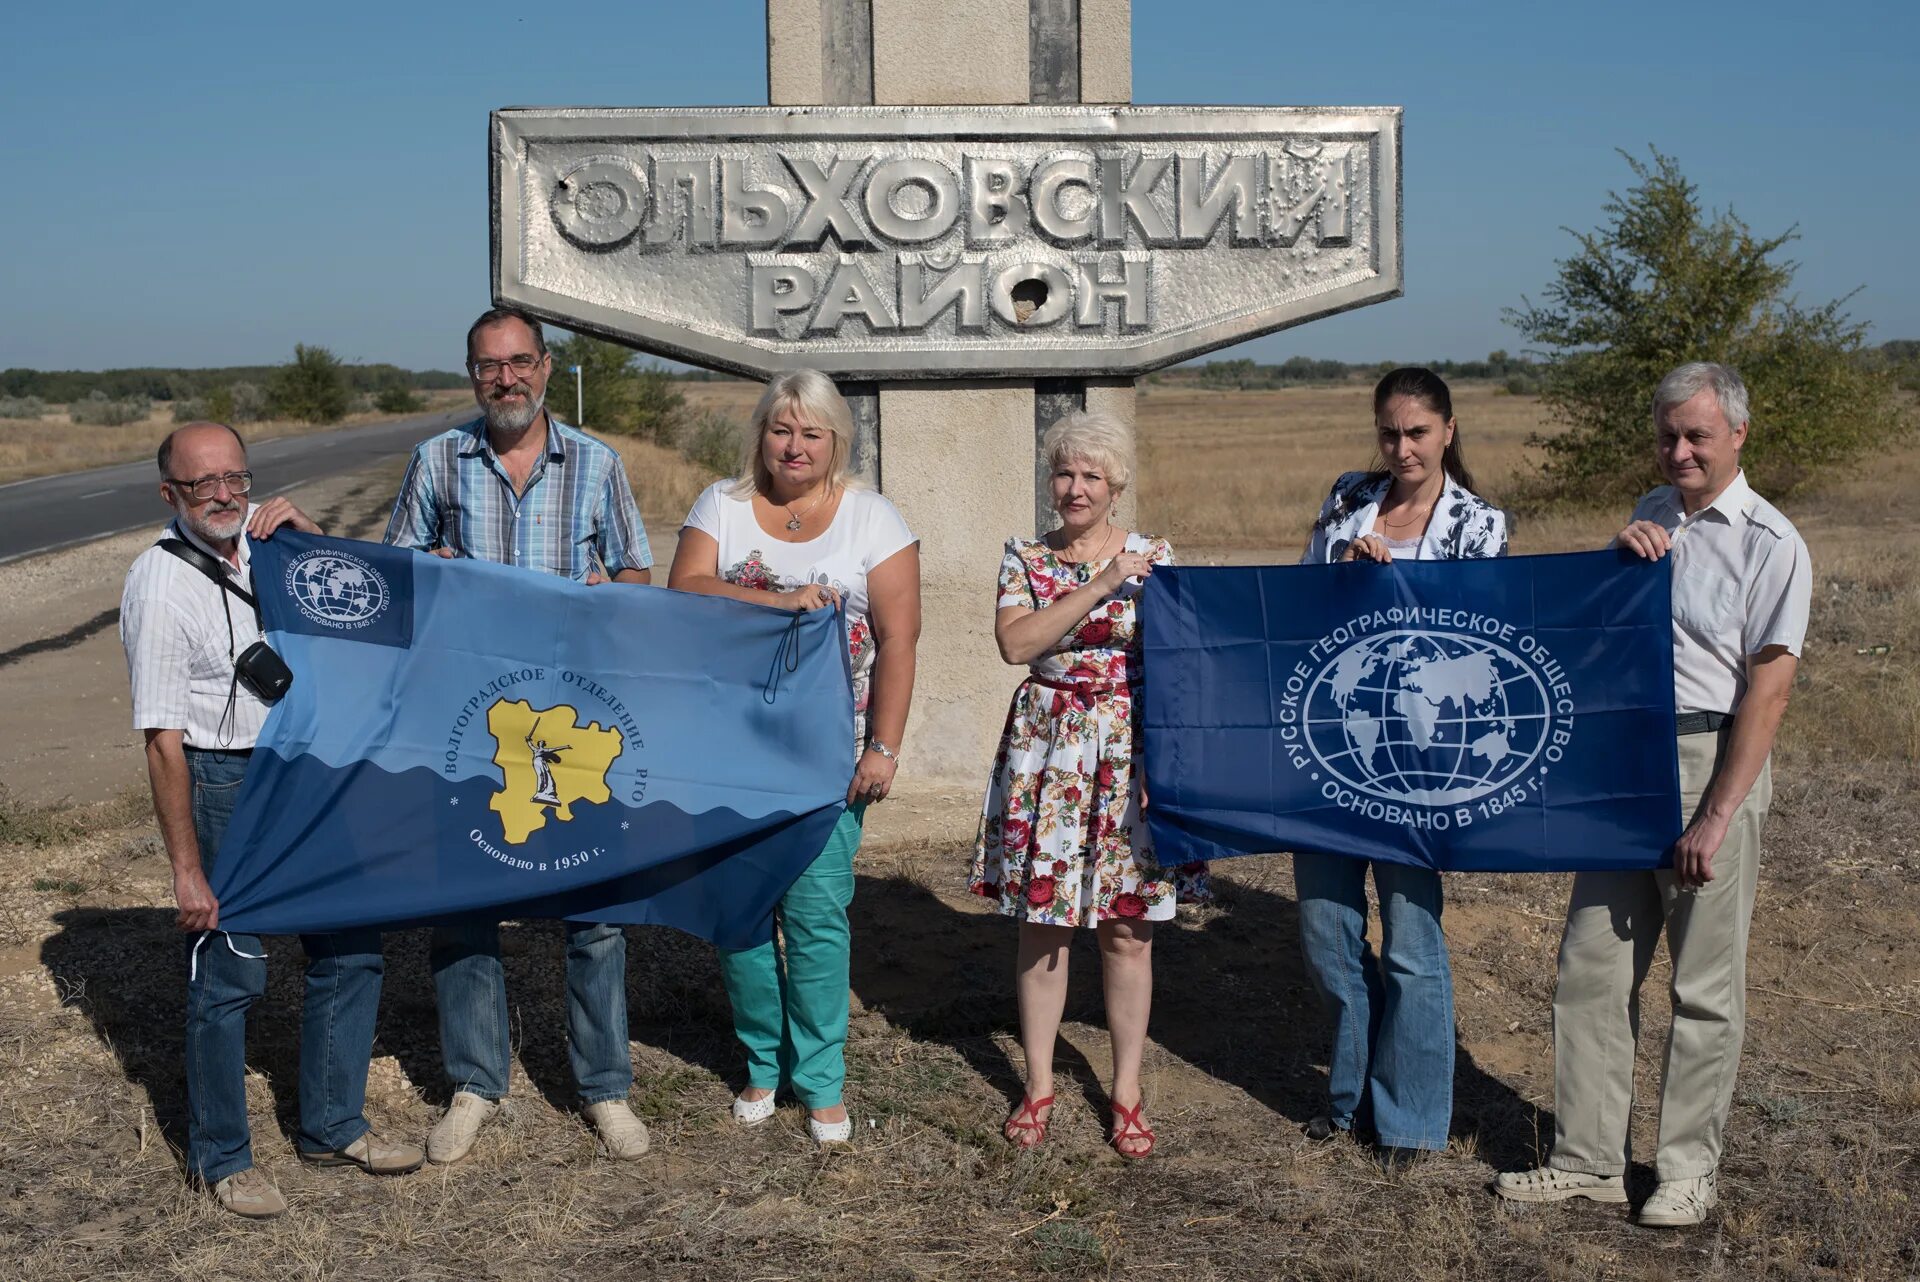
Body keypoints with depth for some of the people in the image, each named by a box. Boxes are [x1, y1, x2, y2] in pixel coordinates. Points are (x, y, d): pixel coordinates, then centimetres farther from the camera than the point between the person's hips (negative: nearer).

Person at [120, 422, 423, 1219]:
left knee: (351, 947, 12)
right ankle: (221, 1158, 18)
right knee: (229, 972, 0)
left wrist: (312, 540, -3)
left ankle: (331, 1127, 28)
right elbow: (163, 740, -17)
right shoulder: (161, 585, -16)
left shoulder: (265, 535, 3)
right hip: (223, 785, -7)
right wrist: (187, 869, -18)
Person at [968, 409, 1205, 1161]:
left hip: (1133, 751, 0)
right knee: (1042, 919, 6)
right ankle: (1039, 1084, 20)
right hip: (1046, 747, 1)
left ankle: (1127, 1089, 18)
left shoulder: (1155, 558, 4)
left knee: (1129, 926, 4)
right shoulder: (1026, 559, 4)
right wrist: (1097, 586, -16)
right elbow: (1016, 643, -13)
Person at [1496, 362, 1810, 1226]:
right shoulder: (1650, 518, 13)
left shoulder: (1769, 543, -8)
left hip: (1710, 767, -6)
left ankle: (1689, 1170, 18)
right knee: (1592, 966, 7)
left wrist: (1716, 817, -17)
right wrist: (1619, 559, -4)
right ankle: (1588, 1158, 18)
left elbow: (1766, 692, -12)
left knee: (1705, 985, 4)